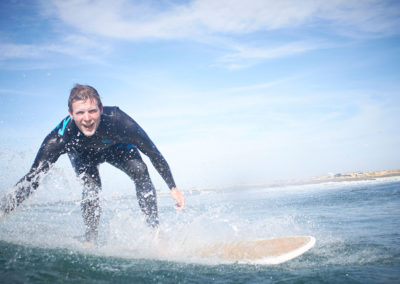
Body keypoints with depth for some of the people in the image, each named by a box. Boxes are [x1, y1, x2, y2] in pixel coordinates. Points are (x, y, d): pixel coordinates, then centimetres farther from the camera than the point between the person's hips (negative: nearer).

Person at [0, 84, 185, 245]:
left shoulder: (118, 121, -42)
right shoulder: (61, 136, -42)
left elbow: (153, 153, -28)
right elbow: (34, 177, -37)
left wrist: (173, 188, -25)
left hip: (116, 146, 1)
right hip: (82, 154, 0)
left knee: (139, 171, -22)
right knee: (91, 186, -26)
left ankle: (154, 230, -13)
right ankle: (90, 241, -12)